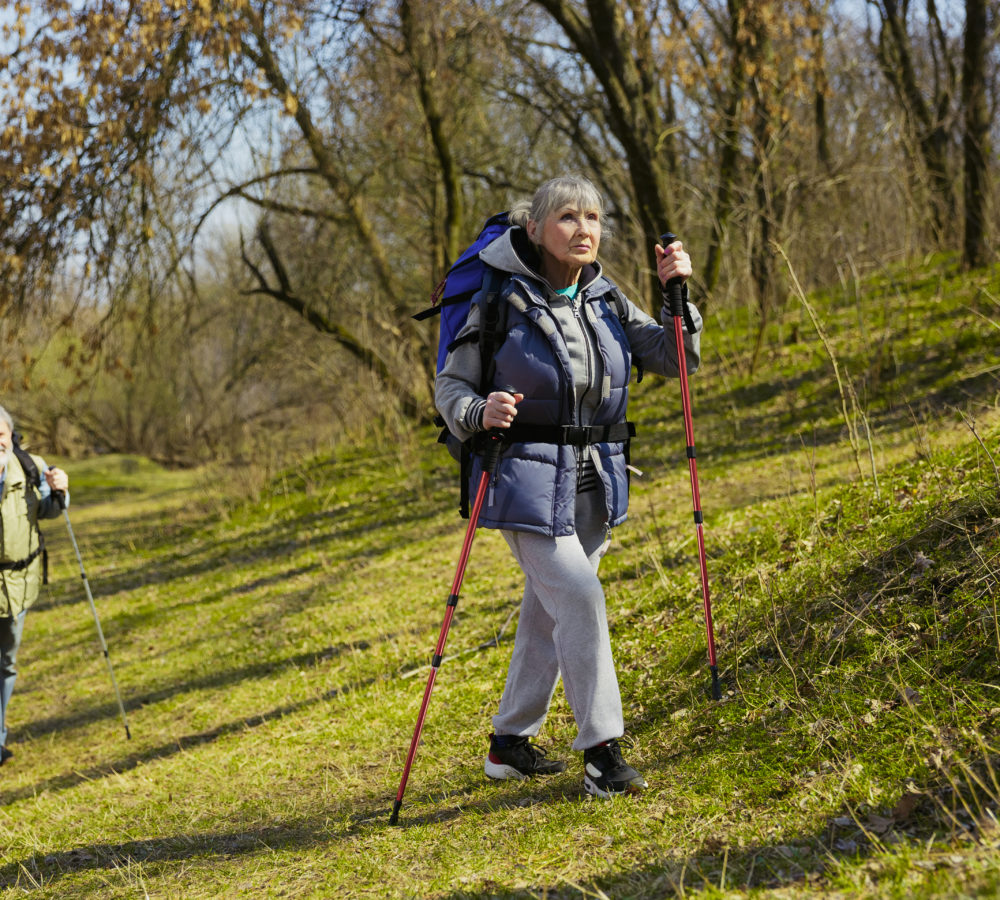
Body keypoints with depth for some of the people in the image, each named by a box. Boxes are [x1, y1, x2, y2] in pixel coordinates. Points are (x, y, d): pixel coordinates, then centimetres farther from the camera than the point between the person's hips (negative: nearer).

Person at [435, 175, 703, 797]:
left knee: (548, 612, 15)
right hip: (530, 482, -6)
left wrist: (677, 295, -7)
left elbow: (676, 359, 7)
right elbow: (450, 385, -5)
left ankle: (511, 744, 29)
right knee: (579, 601, -15)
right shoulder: (503, 303, -11)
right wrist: (479, 415, -26)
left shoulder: (605, 301, 5)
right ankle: (602, 752, -7)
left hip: (594, 484, 6)